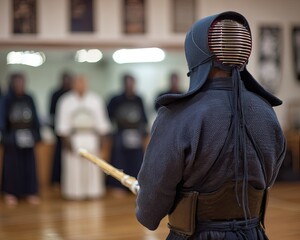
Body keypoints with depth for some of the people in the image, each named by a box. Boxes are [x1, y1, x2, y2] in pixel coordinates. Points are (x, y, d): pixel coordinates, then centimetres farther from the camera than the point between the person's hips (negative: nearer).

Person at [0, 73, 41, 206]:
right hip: (13, 136, -3)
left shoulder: (29, 99, 7)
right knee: (12, 164, 1)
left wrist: (36, 135, 6)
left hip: (27, 136, 3)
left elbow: (35, 117, 10)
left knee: (29, 164, 4)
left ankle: (31, 192, 12)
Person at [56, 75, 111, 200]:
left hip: (91, 138, 2)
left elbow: (101, 120, 9)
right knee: (74, 167, -3)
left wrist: (102, 138, 5)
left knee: (92, 168, 3)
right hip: (73, 138, -2)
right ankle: (74, 192, 4)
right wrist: (65, 140, -6)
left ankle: (93, 192, 11)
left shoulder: (95, 100, 8)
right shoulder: (66, 101, 2)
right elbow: (63, 123, 1)